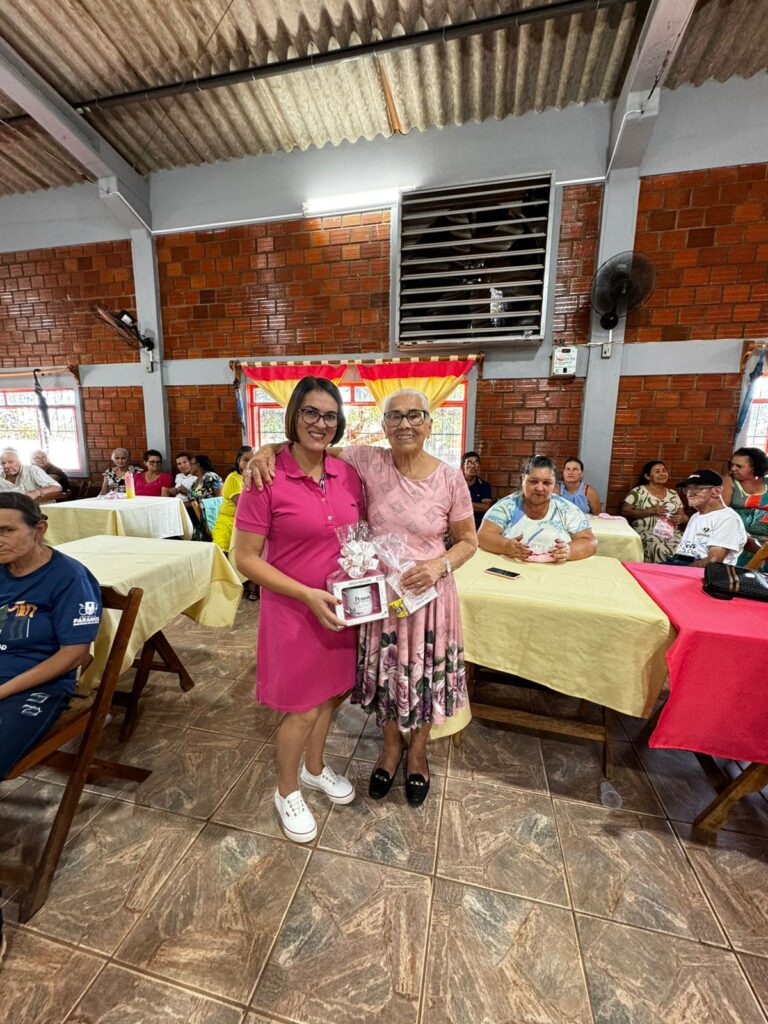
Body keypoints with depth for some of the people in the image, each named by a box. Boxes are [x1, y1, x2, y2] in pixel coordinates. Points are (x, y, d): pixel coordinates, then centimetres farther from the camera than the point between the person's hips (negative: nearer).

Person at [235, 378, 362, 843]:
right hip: (293, 610, -5)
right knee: (302, 710, 11)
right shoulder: (266, 478, -17)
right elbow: (246, 558, -15)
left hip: (341, 608, 6)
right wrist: (308, 594, -21)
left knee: (328, 693, 24)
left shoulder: (347, 474, -2)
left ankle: (315, 768, 53)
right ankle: (287, 791, 44)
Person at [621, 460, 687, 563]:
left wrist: (681, 518, -3)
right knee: (661, 550, -33)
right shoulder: (639, 491, 3)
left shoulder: (673, 494, 19)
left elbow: (683, 516, 21)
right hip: (647, 533, -4)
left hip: (672, 533, 4)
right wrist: (650, 511, -13)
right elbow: (625, 512, -6)